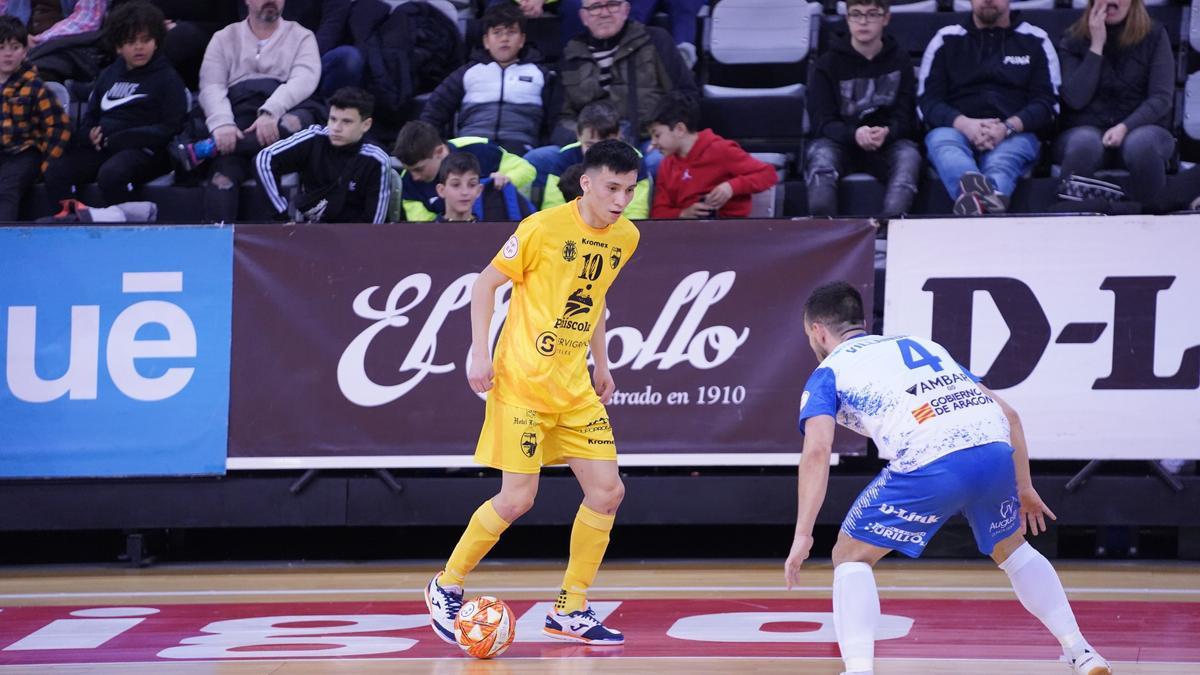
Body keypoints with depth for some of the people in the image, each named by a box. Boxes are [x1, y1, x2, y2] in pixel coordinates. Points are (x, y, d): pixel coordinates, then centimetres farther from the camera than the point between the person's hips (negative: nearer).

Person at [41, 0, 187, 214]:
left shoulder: (167, 78, 4)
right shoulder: (109, 75, 22)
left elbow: (170, 128, -7)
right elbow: (89, 117, 28)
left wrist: (116, 140, -14)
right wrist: (91, 135, 1)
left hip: (143, 150, -6)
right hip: (103, 147, 6)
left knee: (111, 174, -37)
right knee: (56, 172, -18)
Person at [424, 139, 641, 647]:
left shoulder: (625, 238, 5)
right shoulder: (543, 228, -14)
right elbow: (485, 284, -6)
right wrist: (479, 354, -12)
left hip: (573, 386, 6)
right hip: (522, 380, -6)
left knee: (607, 491, -2)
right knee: (517, 499, -10)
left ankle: (570, 611, 9)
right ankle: (446, 587, 11)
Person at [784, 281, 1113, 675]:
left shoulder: (829, 373, 18)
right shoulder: (923, 346, 33)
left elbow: (817, 450, -1)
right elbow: (1008, 415, 29)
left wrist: (803, 535, -4)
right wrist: (1023, 488, 38)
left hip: (930, 465, -5)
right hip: (997, 450, 5)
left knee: (851, 557, 14)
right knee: (1011, 550, 33)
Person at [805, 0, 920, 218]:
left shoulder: (899, 60, 7)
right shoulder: (829, 63, 4)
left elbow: (905, 118, 2)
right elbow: (821, 121, -4)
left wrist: (886, 133, -23)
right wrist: (855, 134, -26)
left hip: (888, 144, 1)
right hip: (841, 143, -1)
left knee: (909, 154, -32)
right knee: (821, 152, -34)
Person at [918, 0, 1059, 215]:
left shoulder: (1035, 41, 17)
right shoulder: (946, 40, 18)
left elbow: (1046, 103, 8)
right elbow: (927, 102, 9)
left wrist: (1007, 128, -13)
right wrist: (964, 124, -13)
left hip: (1014, 135, 0)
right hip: (958, 131, 0)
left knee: (1002, 158, -36)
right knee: (941, 139, -36)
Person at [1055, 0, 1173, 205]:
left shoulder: (1154, 35, 6)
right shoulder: (1074, 40, 7)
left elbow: (1161, 98, -3)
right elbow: (1075, 100, -7)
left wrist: (1125, 127, -20)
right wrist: (1096, 46, -9)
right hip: (1086, 129, 0)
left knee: (1141, 144, -37)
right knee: (1085, 143, -37)